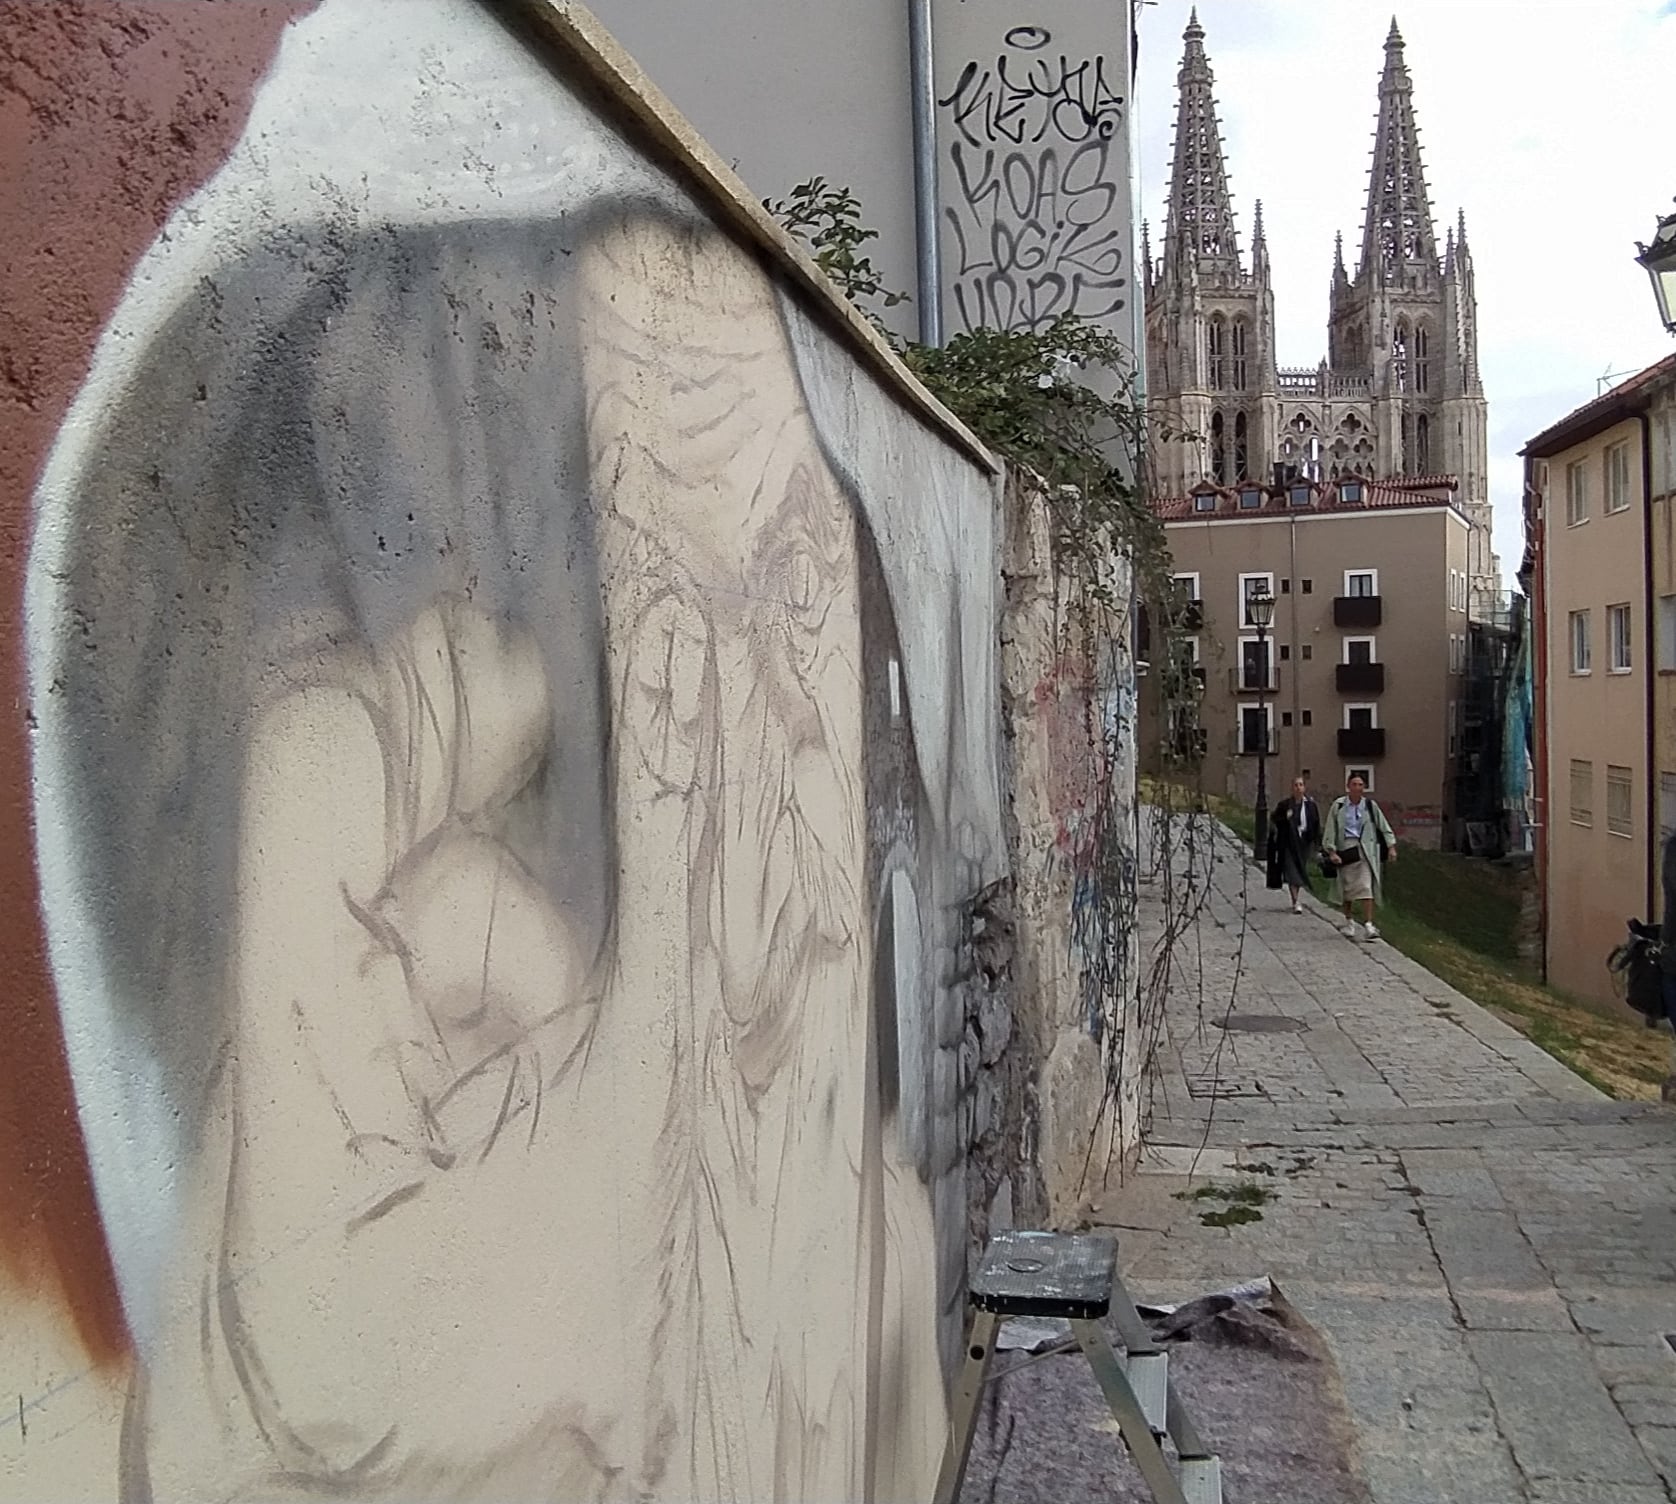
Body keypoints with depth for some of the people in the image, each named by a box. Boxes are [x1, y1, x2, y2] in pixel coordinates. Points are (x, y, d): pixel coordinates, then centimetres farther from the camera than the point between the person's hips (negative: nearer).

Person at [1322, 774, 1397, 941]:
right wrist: (1332, 851, -9)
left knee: (1366, 887, -10)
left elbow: (1384, 827, 7)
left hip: (1365, 850, 0)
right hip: (1345, 850, 0)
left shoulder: (1370, 805, 2)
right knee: (1347, 888, 9)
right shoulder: (1338, 806, -1)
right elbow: (1330, 830, -1)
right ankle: (1349, 921, 26)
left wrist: (1391, 847, 0)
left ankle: (1368, 924, -10)